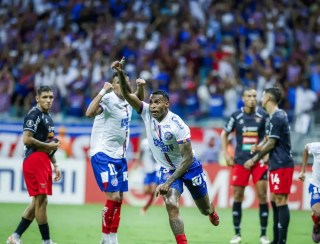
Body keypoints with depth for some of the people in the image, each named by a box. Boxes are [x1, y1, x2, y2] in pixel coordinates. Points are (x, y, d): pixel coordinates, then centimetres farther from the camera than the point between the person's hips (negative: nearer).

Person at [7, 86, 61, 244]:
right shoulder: (34, 114, -10)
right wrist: (48, 145, -11)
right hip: (34, 161, -10)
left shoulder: (47, 117, 20)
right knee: (41, 200, -8)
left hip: (43, 161, 10)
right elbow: (27, 140, -20)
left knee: (37, 202, 10)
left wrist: (54, 164, 23)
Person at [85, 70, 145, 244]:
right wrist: (103, 91, -38)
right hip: (103, 154, -8)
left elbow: (140, 99, 30)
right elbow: (90, 113, -35)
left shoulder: (127, 100, 6)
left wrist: (141, 86, 9)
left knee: (119, 199, 8)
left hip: (120, 156, 8)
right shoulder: (108, 99, -16)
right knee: (113, 196, -12)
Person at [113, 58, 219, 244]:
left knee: (204, 209, 17)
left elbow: (187, 158, -27)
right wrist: (121, 75, -44)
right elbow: (128, 95, -25)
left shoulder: (177, 125, -29)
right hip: (167, 169, 3)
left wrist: (168, 182, -33)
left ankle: (211, 210, 55)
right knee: (171, 206, -20)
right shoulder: (147, 113, -15)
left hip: (189, 167, -3)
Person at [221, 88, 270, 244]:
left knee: (262, 195, -5)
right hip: (240, 161, 1)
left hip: (259, 161, -1)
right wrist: (226, 154, 6)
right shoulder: (236, 116, 1)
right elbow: (224, 134, 13)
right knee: (237, 196, 2)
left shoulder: (263, 115, -2)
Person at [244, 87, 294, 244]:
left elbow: (271, 143, -14)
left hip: (281, 165, -10)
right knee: (274, 200, 13)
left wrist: (254, 160, -6)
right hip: (276, 165, 10)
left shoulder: (276, 118, -15)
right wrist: (260, 147, 6)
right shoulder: (278, 115, 15)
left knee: (280, 201, -10)